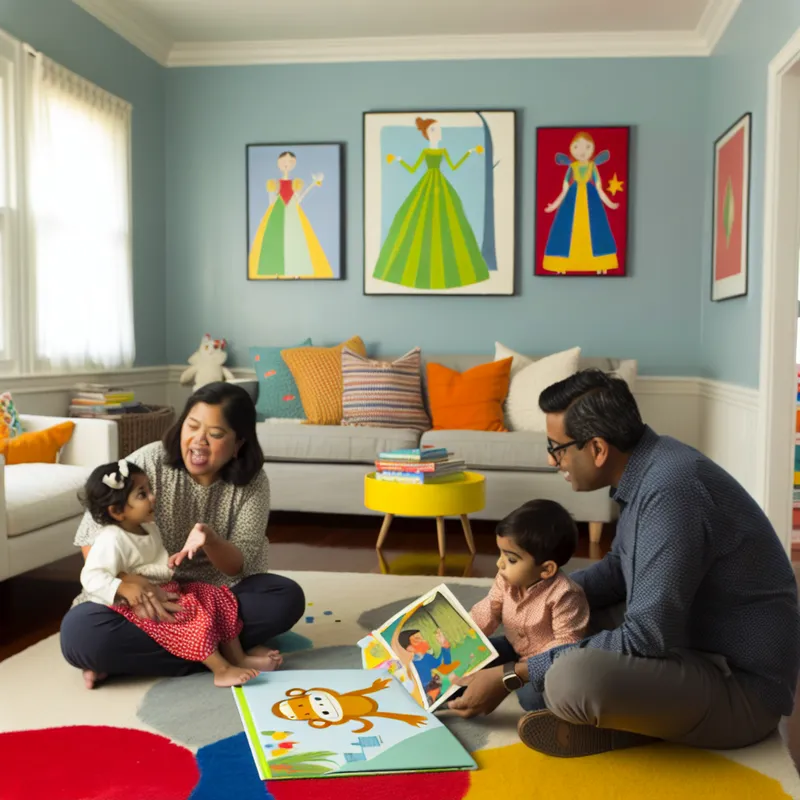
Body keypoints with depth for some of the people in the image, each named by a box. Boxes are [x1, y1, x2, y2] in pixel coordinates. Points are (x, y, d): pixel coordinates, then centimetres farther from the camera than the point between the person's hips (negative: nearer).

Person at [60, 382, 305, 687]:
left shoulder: (252, 483, -8)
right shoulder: (148, 462, -13)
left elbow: (242, 566, -13)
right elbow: (92, 538, -13)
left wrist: (210, 541, -36)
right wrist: (134, 583, -30)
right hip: (146, 597, -1)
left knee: (287, 598, -24)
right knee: (80, 633, -30)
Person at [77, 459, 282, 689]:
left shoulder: (148, 528, 10)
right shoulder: (111, 540, -20)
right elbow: (91, 577, -27)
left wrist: (170, 563, 3)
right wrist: (123, 588, -40)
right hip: (138, 605, -10)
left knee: (216, 596, 1)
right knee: (191, 615, -30)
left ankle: (238, 657, 1)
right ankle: (221, 669, -26)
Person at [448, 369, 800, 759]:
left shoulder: (671, 490, -27)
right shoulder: (645, 466, 2)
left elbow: (647, 638, -28)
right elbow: (620, 568, 17)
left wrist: (513, 676, -22)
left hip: (740, 685, -10)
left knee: (573, 678, -35)